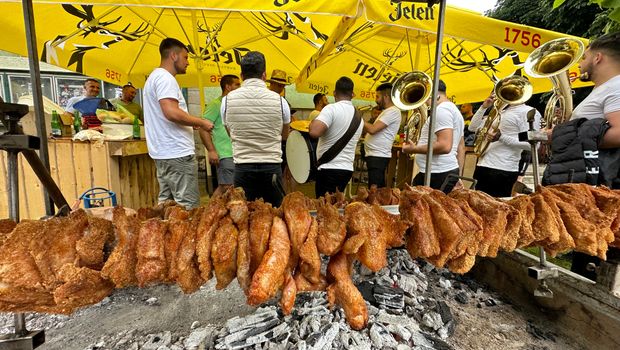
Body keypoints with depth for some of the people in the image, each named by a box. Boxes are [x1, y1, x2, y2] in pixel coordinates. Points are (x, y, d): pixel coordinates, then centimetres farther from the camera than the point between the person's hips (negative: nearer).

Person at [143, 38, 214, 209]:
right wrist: (201, 122, -10)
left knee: (166, 201, 16)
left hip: (163, 153, 11)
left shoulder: (155, 76, 23)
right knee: (188, 206, -6)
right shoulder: (165, 78, -10)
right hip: (177, 153, -11)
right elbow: (172, 113, -23)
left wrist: (193, 123, 19)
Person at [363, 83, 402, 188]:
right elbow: (373, 130, 21)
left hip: (378, 156, -10)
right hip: (375, 155, 10)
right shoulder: (387, 111, 21)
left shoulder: (393, 111, -12)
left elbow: (372, 129, -21)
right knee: (379, 189, 15)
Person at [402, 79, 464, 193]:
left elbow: (445, 146, -25)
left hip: (437, 174, -10)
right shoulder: (453, 109, 23)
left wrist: (414, 149, -15)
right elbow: (461, 148, 23)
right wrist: (457, 175, 25)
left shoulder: (442, 109, -11)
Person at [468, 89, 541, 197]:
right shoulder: (500, 112, 21)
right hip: (483, 166, 7)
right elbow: (473, 128, 17)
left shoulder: (529, 112, -3)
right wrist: (484, 107, 10)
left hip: (503, 171, -7)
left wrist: (502, 137, -22)